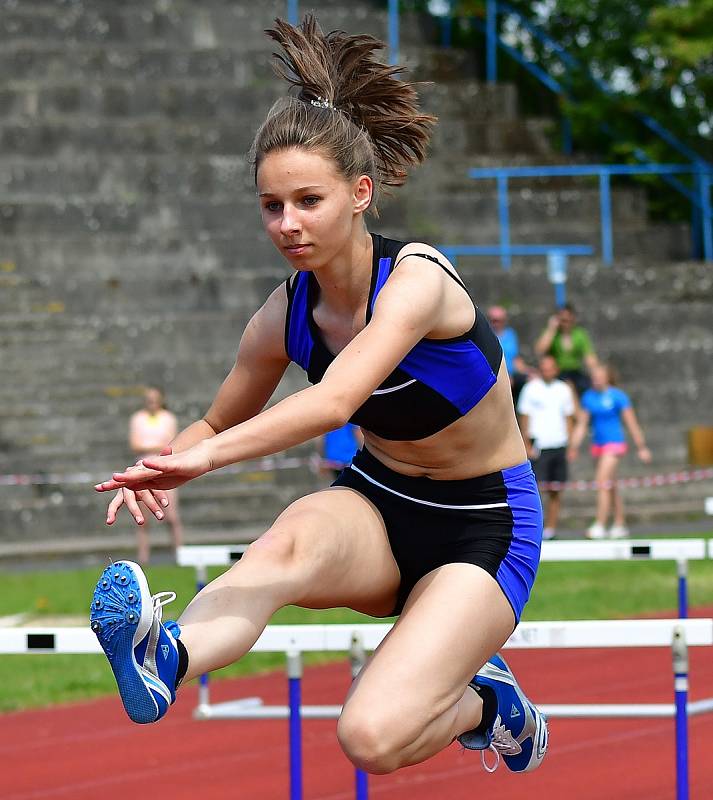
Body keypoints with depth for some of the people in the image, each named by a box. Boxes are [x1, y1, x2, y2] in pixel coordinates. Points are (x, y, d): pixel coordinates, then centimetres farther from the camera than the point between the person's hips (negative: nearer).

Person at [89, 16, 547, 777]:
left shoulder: (416, 278, -24)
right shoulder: (286, 314, -6)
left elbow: (334, 402, -42)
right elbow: (220, 422, 11)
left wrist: (205, 456, -54)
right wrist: (164, 469, -13)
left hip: (484, 529, -5)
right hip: (377, 505, 5)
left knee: (373, 738, -25)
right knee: (293, 537, -35)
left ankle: (486, 703, 8)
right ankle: (167, 662, -63)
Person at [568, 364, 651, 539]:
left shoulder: (618, 396, -8)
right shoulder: (588, 397, 7)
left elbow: (632, 424, -4)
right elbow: (582, 424, 12)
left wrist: (641, 447, -1)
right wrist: (574, 447, 5)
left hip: (614, 444, -6)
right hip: (598, 444, 6)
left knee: (603, 483, -16)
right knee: (611, 486, 12)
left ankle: (600, 526, -20)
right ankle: (620, 525, 20)